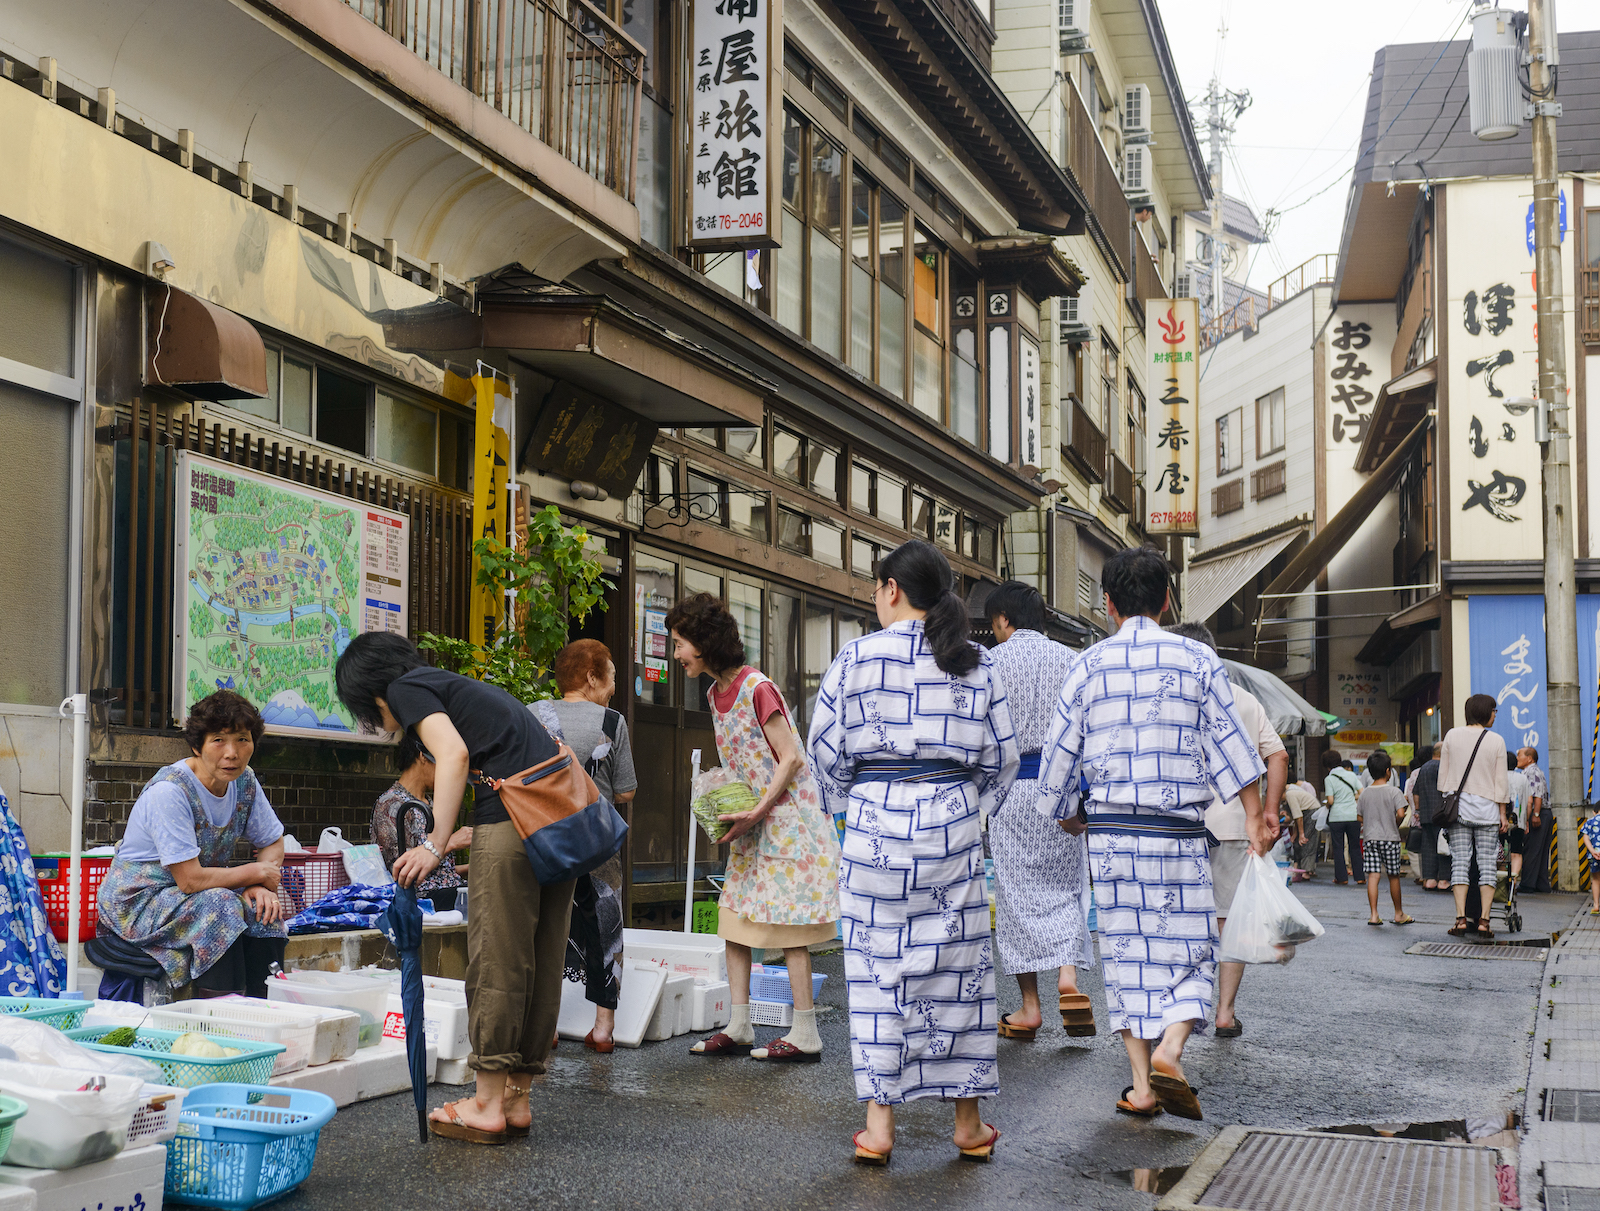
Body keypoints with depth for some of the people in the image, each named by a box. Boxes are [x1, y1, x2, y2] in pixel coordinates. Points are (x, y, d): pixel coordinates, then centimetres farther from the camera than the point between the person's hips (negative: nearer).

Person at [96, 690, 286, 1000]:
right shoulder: (168, 791, -26)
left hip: (198, 894, 7)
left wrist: (262, 888, -12)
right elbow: (190, 879, -29)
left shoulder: (244, 781, -4)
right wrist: (256, 873, -17)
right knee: (221, 904, -31)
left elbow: (273, 844, 9)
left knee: (263, 909, -18)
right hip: (137, 902, -7)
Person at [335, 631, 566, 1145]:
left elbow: (454, 754, -13)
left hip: (512, 817, -9)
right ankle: (516, 1099, 18)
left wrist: (434, 846, -10)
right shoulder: (458, 687, 30)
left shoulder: (406, 688, 6)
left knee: (496, 961, -2)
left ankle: (487, 1105, 3)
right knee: (540, 963, 11)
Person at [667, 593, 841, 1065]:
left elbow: (789, 759, -18)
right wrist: (724, 809, 4)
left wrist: (757, 812, -22)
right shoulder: (716, 694, 9)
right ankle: (739, 1027, 12)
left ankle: (805, 1036, -1)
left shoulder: (756, 689, -17)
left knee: (786, 926, -6)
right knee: (735, 918, 7)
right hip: (751, 824, 9)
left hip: (785, 818, -9)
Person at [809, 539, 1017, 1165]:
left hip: (874, 824, -2)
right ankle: (969, 1124, 16)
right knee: (957, 962, 9)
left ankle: (878, 1125, 6)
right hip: (952, 823, 2)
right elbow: (1001, 758, 7)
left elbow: (826, 749, -1)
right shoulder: (978, 663, 4)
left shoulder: (858, 656, -3)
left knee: (877, 966, 4)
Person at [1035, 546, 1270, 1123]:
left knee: (1126, 948, 8)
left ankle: (1140, 1084, 7)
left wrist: (1067, 816, 22)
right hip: (1179, 833, -1)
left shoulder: (1088, 666, 3)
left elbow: (1058, 753, 6)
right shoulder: (1197, 659, 1)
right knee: (1188, 945, 7)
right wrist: (1256, 817, 2)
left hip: (1110, 831, 1)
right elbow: (1229, 741, -2)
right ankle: (1170, 1049, -16)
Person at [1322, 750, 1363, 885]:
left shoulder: (1329, 779, -6)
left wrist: (1327, 804, 10)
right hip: (1353, 816, 3)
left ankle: (1341, 877, 7)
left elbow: (1330, 801, -11)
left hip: (1336, 817, -3)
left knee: (1338, 847, 6)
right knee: (1355, 846, 11)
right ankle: (1359, 876, 11)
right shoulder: (1351, 775, 5)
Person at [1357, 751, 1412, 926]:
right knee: (1394, 876, 8)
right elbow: (1400, 813, -17)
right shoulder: (1395, 792, -7)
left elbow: (1359, 817, 9)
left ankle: (1373, 914, -6)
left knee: (1373, 876, -1)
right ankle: (1398, 914, 20)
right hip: (1390, 838, -3)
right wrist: (1396, 825, 2)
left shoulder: (1365, 793, 6)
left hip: (1369, 838, 3)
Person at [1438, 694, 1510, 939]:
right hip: (1486, 808, -2)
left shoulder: (1452, 736, 3)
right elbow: (1500, 782, 0)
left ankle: (1461, 919, -6)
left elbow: (1443, 775, 6)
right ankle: (1484, 920, -4)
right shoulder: (1496, 741, -2)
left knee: (1460, 862, 1)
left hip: (1457, 806, 2)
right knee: (1487, 864, 2)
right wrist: (1502, 815, 6)